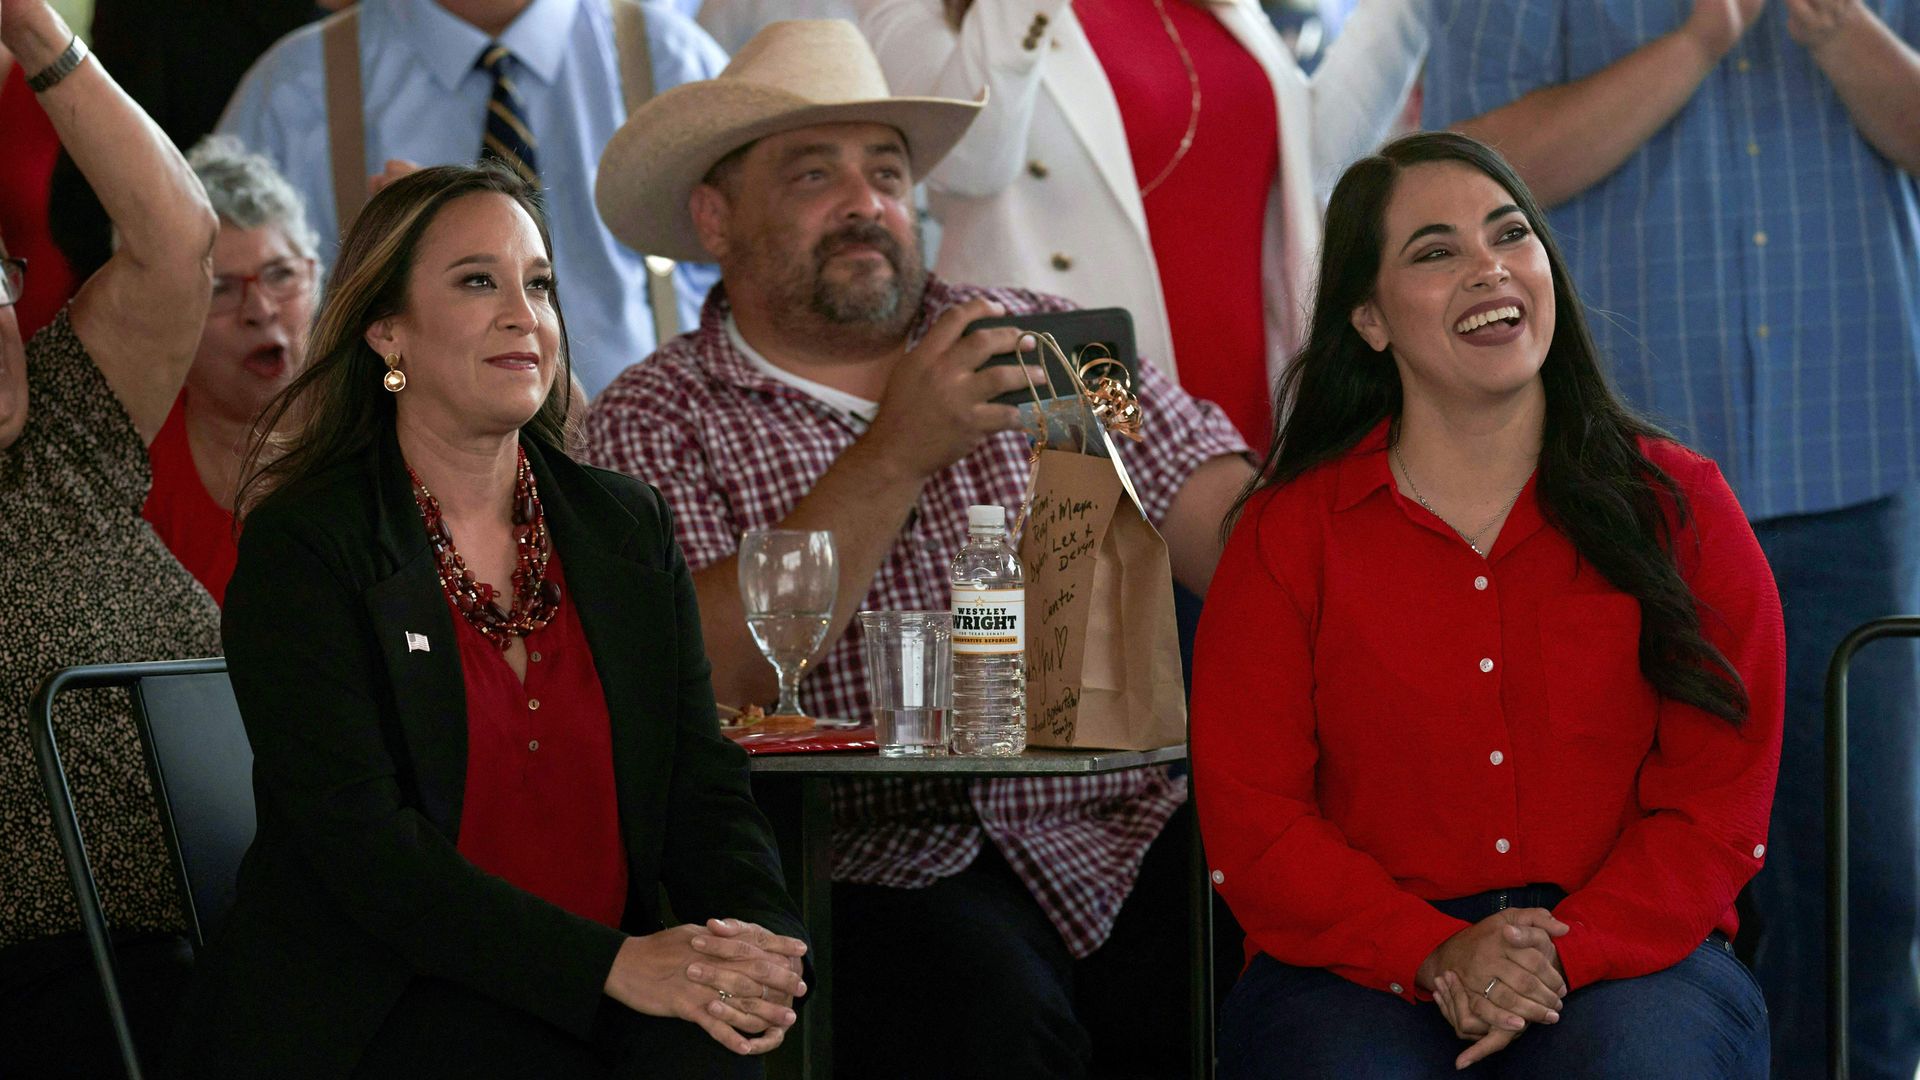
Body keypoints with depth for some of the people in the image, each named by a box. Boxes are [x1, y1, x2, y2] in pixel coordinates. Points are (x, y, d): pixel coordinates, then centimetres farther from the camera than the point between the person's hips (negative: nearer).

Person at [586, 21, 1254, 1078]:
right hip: (866, 862, -4)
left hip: (1113, 829, 4)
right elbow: (698, 683, -10)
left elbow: (1239, 531, 5)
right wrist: (895, 456, -14)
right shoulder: (651, 425, 7)